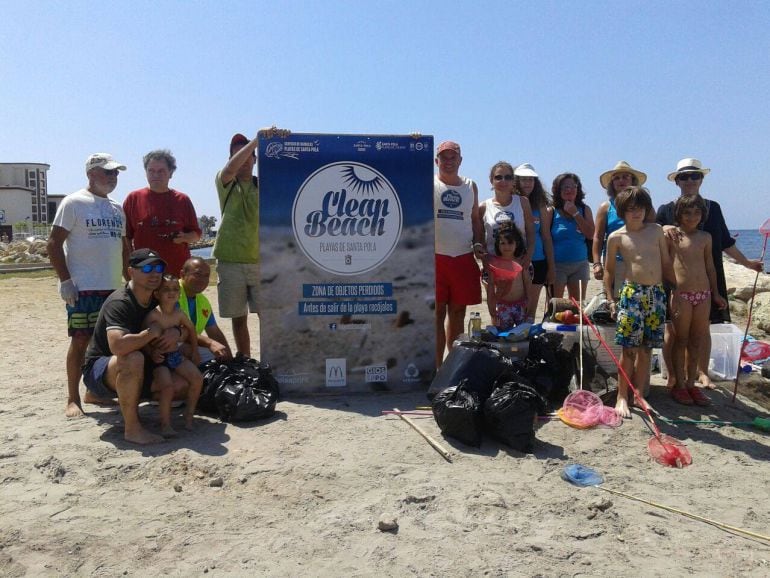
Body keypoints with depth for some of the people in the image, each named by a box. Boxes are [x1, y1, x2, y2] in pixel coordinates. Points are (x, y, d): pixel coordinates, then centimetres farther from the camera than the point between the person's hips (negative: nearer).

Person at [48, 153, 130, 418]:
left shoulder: (117, 208, 14)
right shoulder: (73, 203, -5)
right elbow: (54, 243, -8)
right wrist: (65, 281, -14)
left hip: (112, 287, 6)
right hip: (83, 287, -6)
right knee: (81, 340, -2)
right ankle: (73, 399, 7)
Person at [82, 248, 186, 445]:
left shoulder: (157, 301, 1)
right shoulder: (119, 302, -24)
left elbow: (185, 329, 12)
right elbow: (118, 346, -42)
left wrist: (176, 332, -12)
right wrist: (152, 333, -26)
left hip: (132, 374, 8)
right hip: (99, 371, -8)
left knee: (183, 382, -7)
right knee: (133, 359, -39)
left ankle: (129, 402, 14)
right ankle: (132, 429, -26)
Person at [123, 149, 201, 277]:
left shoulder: (182, 200, 9)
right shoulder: (134, 198, 7)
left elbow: (196, 234, 13)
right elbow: (125, 236, 8)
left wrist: (184, 238, -8)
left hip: (179, 271, 1)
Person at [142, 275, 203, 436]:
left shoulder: (179, 314, 0)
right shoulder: (153, 316, -15)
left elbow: (191, 329, 17)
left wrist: (194, 351, 20)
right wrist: (152, 353, -23)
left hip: (176, 355, 5)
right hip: (159, 358, -5)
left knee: (197, 378, -9)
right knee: (168, 385, -26)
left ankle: (189, 414, 10)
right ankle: (165, 424, -11)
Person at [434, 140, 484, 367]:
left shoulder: (470, 186, 15)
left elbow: (476, 219, 18)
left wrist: (478, 244, 6)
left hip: (464, 258, 4)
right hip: (435, 257, -4)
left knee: (458, 313, 11)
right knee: (437, 313, -1)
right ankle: (436, 367, 5)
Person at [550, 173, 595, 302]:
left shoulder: (585, 210, 8)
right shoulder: (552, 212, -2)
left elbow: (590, 235, -3)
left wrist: (575, 214, -7)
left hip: (580, 264, 3)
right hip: (557, 264, -3)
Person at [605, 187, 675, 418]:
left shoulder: (656, 230, 8)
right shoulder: (616, 237, 0)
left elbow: (666, 263, 13)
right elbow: (609, 270, 6)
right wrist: (611, 299, 2)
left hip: (657, 294, 3)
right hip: (631, 293, -3)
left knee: (646, 349, 9)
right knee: (629, 350, -4)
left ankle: (639, 396, 19)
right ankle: (622, 397, 8)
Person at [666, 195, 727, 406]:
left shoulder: (705, 237, 11)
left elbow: (710, 267, 16)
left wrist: (716, 293, 16)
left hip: (703, 294, 4)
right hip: (681, 294, -4)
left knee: (697, 341, 10)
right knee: (681, 340, 4)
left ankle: (690, 383, 21)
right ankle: (679, 384, 15)